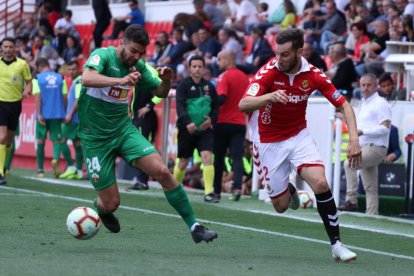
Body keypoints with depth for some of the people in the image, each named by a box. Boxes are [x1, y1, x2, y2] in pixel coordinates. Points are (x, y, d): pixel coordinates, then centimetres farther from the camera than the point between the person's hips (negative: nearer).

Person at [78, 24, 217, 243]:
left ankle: (194, 226, -8)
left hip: (124, 129, 5)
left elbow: (160, 92, 15)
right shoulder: (102, 55, -15)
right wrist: (120, 80, -49)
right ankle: (100, 208, 37)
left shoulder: (137, 66, 3)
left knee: (162, 171, -16)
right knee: (111, 203, -3)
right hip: (95, 137, -5)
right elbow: (87, 78, -35)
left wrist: (166, 80, -9)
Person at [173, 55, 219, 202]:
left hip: (205, 129, 2)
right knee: (184, 161, 9)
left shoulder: (209, 86, 7)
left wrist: (212, 120, -9)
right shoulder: (184, 85, -4)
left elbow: (216, 107, 12)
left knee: (207, 156, -16)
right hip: (187, 129, -2)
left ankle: (209, 192, -19)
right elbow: (180, 106, -16)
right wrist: (187, 122, -31)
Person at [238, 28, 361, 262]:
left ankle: (336, 244, -13)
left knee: (321, 183, -23)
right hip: (270, 143, -1)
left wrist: (354, 138, -23)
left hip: (299, 136, 1)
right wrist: (270, 96, -51)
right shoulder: (269, 72, -20)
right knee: (281, 205, 4)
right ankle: (289, 188, 44)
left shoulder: (313, 75, -14)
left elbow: (343, 105, -8)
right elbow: (243, 105, -31)